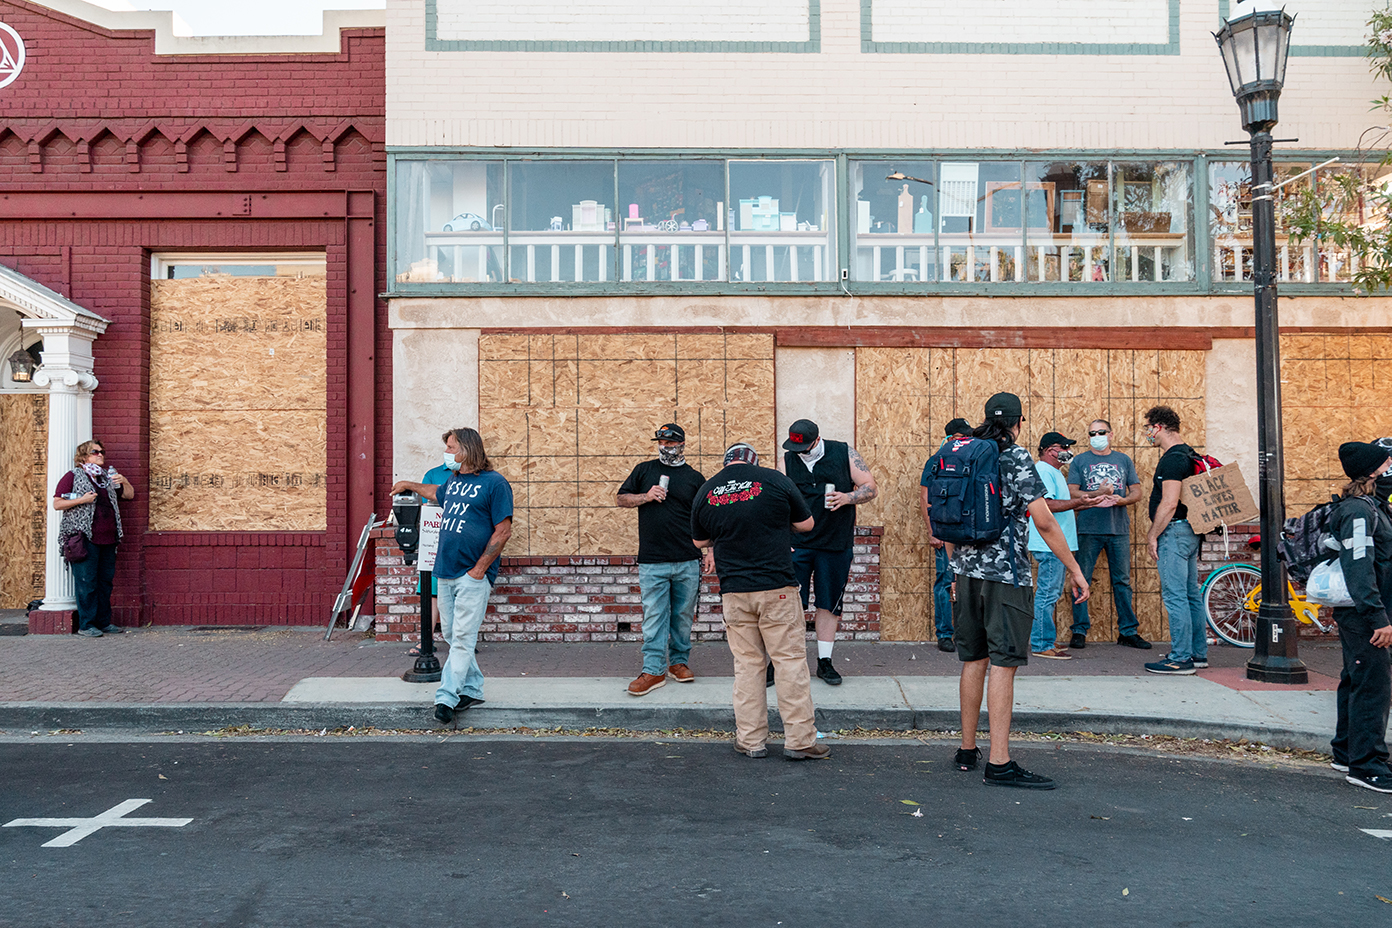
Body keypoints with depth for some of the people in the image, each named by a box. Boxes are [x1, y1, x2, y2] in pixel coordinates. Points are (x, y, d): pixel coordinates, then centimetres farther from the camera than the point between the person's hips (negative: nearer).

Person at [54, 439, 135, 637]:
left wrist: (124, 482, 2)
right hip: (85, 538, -6)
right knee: (86, 583, -6)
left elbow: (129, 496, 21)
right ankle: (86, 625, 0)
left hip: (108, 539, 6)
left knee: (105, 582, 8)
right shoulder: (73, 477, 3)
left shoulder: (108, 476, 18)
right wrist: (82, 500, -14)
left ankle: (103, 622, 15)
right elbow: (57, 504, -2)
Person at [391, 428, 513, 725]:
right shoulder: (453, 479, 15)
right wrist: (409, 485, 50)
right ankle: (472, 689, 22)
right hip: (445, 572, 8)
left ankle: (446, 697, -7)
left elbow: (503, 531, -12)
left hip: (472, 576, -8)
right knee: (452, 635, 11)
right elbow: (438, 493, 41)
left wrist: (478, 569, -15)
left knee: (462, 638, -7)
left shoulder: (494, 483, -8)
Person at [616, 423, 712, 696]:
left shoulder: (694, 478, 9)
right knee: (654, 616, -3)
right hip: (652, 561, 0)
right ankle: (653, 670, 2)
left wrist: (709, 551, 3)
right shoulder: (644, 470, 10)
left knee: (683, 615, 9)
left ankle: (679, 661, 24)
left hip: (688, 562, 1)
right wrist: (646, 497, -6)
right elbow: (622, 498, 12)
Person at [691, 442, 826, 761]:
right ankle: (800, 739, 7)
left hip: (734, 592, 3)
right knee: (790, 660, 3)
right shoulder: (774, 480, -4)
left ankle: (751, 740, 15)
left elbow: (699, 541, 17)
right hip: (777, 589, -3)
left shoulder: (705, 492, 4)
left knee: (746, 664, 10)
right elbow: (806, 523, 6)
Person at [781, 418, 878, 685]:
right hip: (797, 544, 0)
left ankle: (824, 662, 20)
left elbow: (871, 488, 2)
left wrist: (847, 498, -17)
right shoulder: (787, 460, 2)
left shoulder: (845, 454, -1)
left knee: (829, 604, 8)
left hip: (836, 544, 0)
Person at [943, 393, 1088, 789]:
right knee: (1003, 664, -5)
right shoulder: (1017, 458, -8)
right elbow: (1044, 522, -13)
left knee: (973, 660, 14)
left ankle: (967, 749, 22)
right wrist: (1075, 571, -7)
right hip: (1006, 574, -6)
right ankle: (999, 763, -5)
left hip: (968, 571, 7)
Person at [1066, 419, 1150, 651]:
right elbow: (1072, 493, -2)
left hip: (1119, 529, 2)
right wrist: (1098, 494, -16)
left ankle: (1128, 631, 15)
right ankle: (1079, 630, 6)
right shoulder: (1079, 461, 6)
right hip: (1088, 529, -2)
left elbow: (1137, 492, 11)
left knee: (1122, 581, 7)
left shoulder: (1124, 460, 13)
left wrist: (1123, 500, -10)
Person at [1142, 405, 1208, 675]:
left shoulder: (1172, 459, -16)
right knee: (1191, 594, 14)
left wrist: (1153, 536, -14)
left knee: (1174, 596, -7)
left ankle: (1180, 658, -4)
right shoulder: (1188, 455, 16)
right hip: (1190, 531, 11)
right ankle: (1198, 654, 21)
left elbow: (1169, 504, -22)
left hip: (1174, 531, -10)